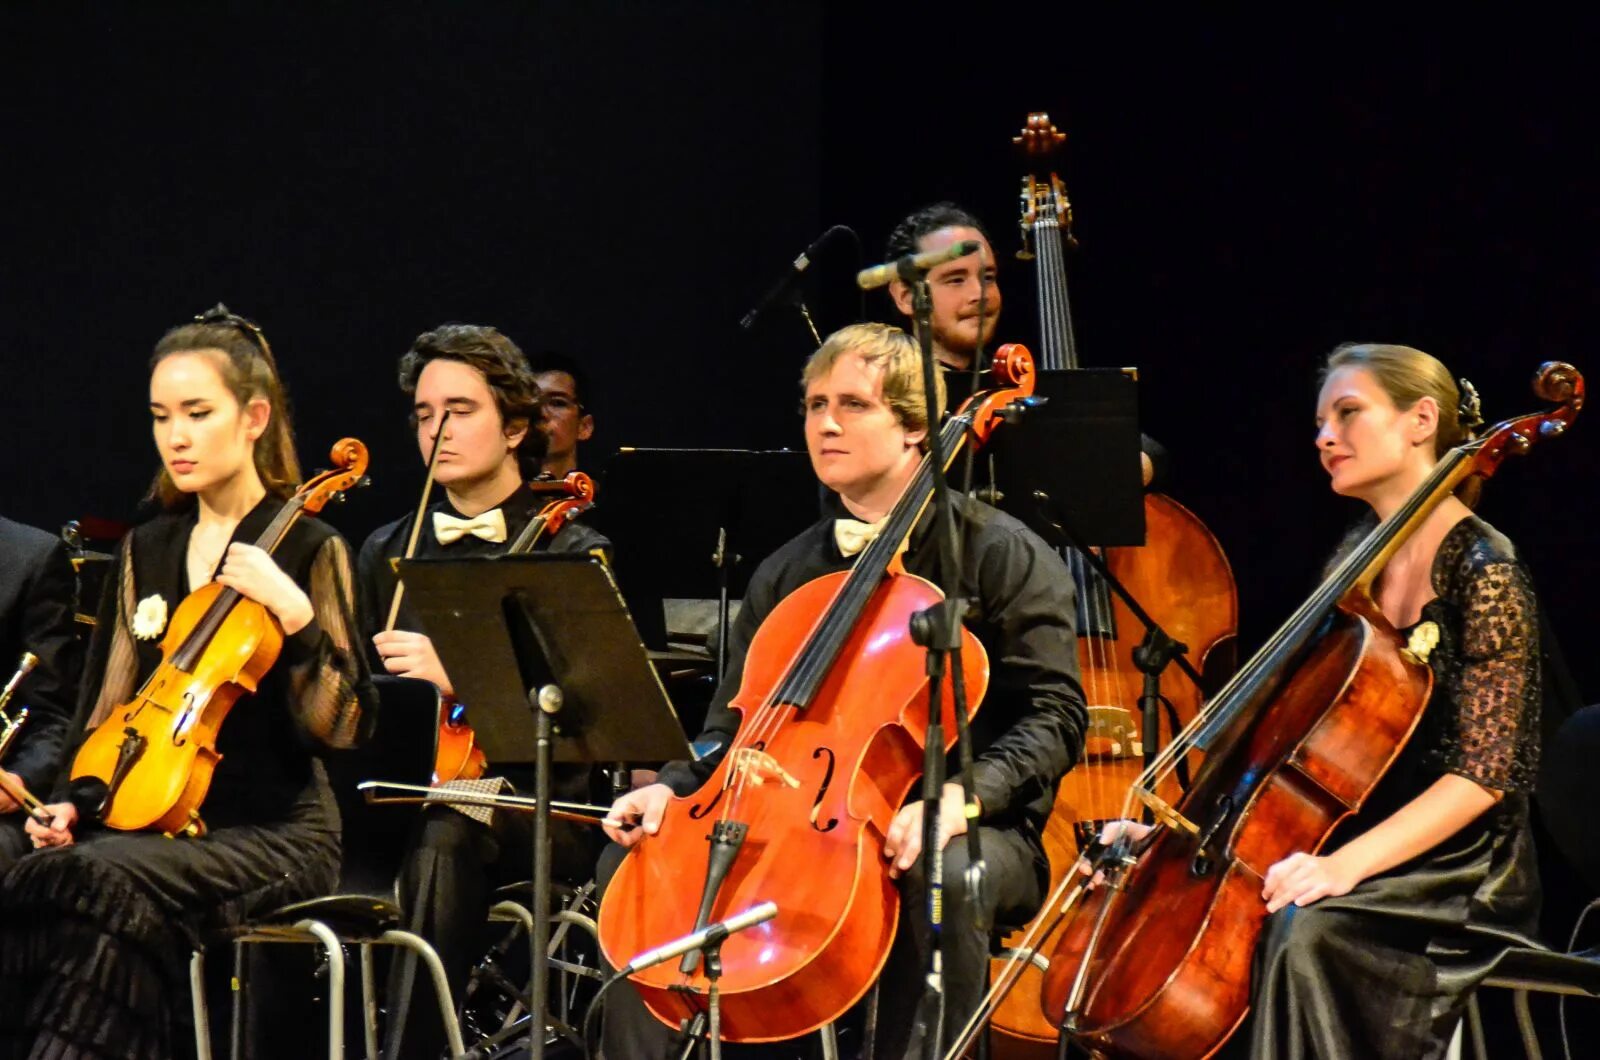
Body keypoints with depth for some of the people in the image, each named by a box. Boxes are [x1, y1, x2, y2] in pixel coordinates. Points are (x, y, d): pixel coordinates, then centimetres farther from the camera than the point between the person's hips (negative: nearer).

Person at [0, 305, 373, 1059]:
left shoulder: (306, 550, -1)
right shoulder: (146, 551, 16)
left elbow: (339, 728, -8)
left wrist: (295, 615, -21)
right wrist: (73, 801, 1)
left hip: (272, 832, -5)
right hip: (152, 819, 5)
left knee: (111, 885, -34)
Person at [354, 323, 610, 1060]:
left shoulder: (571, 554, 6)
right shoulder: (387, 553, 20)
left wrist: (456, 672, -20)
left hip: (536, 812, -4)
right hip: (408, 798, 4)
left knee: (444, 840, -37)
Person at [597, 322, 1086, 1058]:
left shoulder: (1003, 557, -2)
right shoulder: (786, 576, 14)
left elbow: (1054, 718, -9)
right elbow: (733, 729, 15)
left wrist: (963, 793, -27)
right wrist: (672, 789, -7)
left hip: (977, 828, -5)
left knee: (943, 874, -40)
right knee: (635, 854, -11)